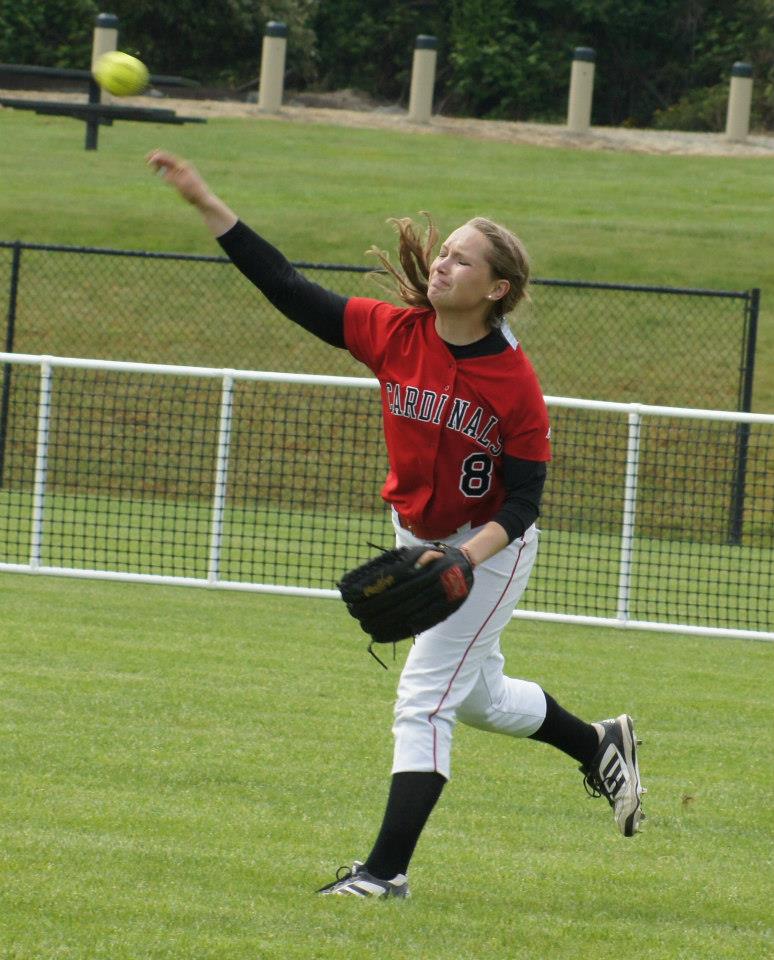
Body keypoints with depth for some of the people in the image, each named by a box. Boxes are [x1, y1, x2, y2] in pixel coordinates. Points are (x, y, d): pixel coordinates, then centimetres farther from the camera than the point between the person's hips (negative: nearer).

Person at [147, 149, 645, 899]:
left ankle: (387, 869, -6)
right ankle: (600, 746, 47)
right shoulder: (394, 333, -12)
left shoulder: (515, 382, -23)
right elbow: (288, 290, -12)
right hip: (419, 539, 6)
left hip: (490, 549, -6)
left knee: (425, 699, -10)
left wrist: (464, 558, -34)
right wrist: (207, 204, -17)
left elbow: (522, 503, -19)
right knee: (478, 697, 21)